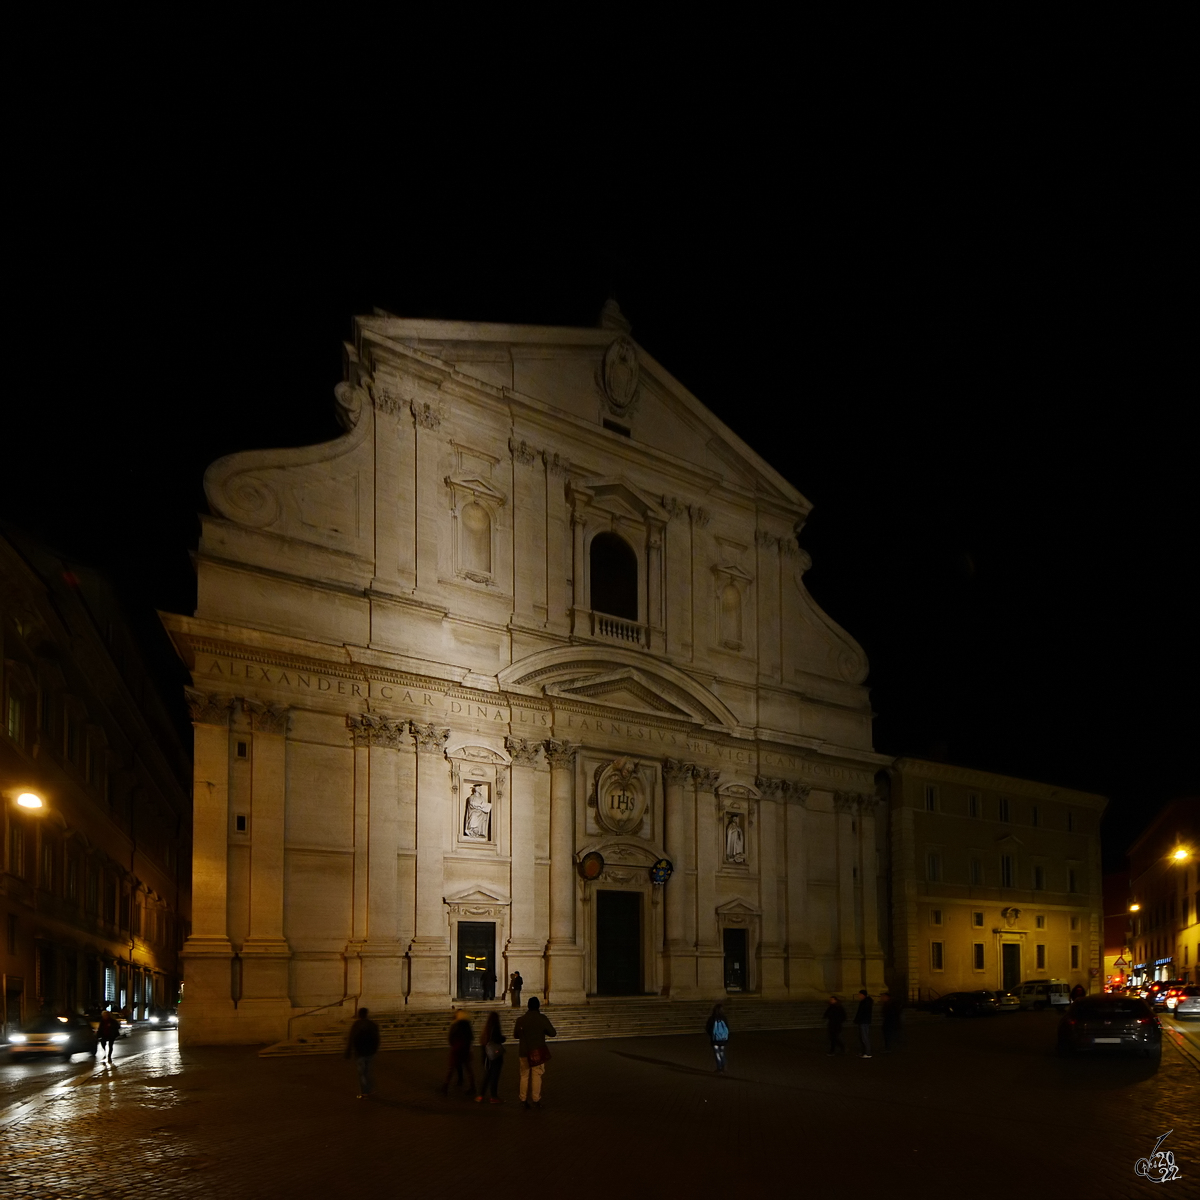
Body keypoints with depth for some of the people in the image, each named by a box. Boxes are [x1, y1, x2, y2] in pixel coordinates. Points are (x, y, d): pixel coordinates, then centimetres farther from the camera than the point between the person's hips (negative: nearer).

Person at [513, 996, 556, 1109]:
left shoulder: (520, 1020, -5)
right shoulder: (542, 1018, -9)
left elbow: (515, 1035, 6)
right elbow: (553, 1033, -5)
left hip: (524, 1052, 1)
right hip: (538, 1052, -1)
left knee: (524, 1076, 11)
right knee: (537, 1076, 5)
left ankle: (524, 1100, 12)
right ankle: (536, 1100, 4)